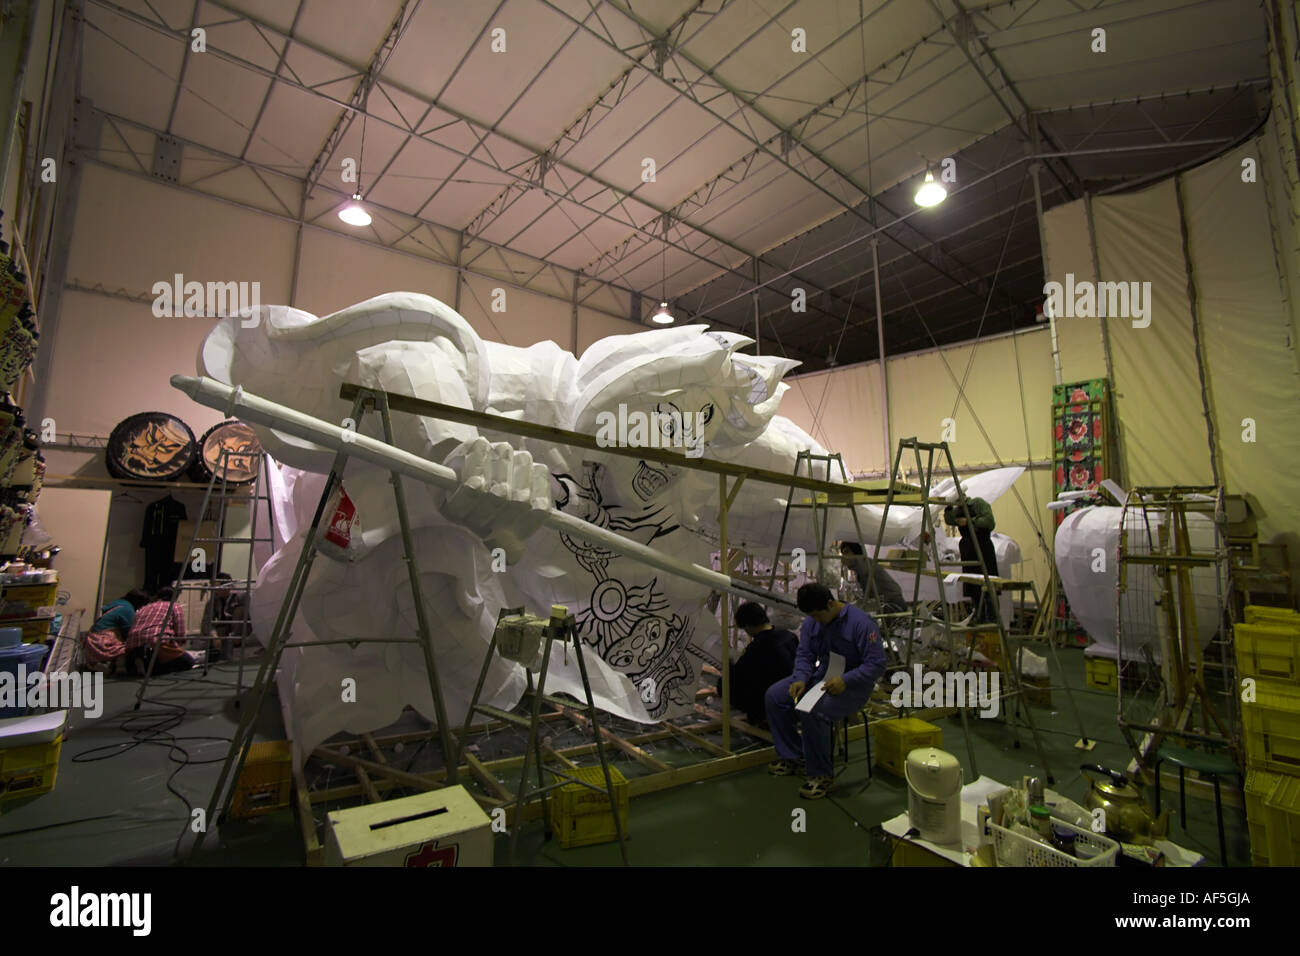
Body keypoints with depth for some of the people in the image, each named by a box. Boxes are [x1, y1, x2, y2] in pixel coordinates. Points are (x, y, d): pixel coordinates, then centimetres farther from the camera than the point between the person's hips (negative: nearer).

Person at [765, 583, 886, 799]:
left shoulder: (861, 622, -19)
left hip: (853, 686, -7)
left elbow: (877, 664, -19)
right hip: (820, 677, 8)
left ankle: (819, 776, -13)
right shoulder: (812, 623, 3)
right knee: (774, 695, -6)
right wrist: (800, 679, -14)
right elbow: (804, 654, 6)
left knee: (813, 712, -33)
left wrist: (845, 680, -30)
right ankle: (790, 757, 7)